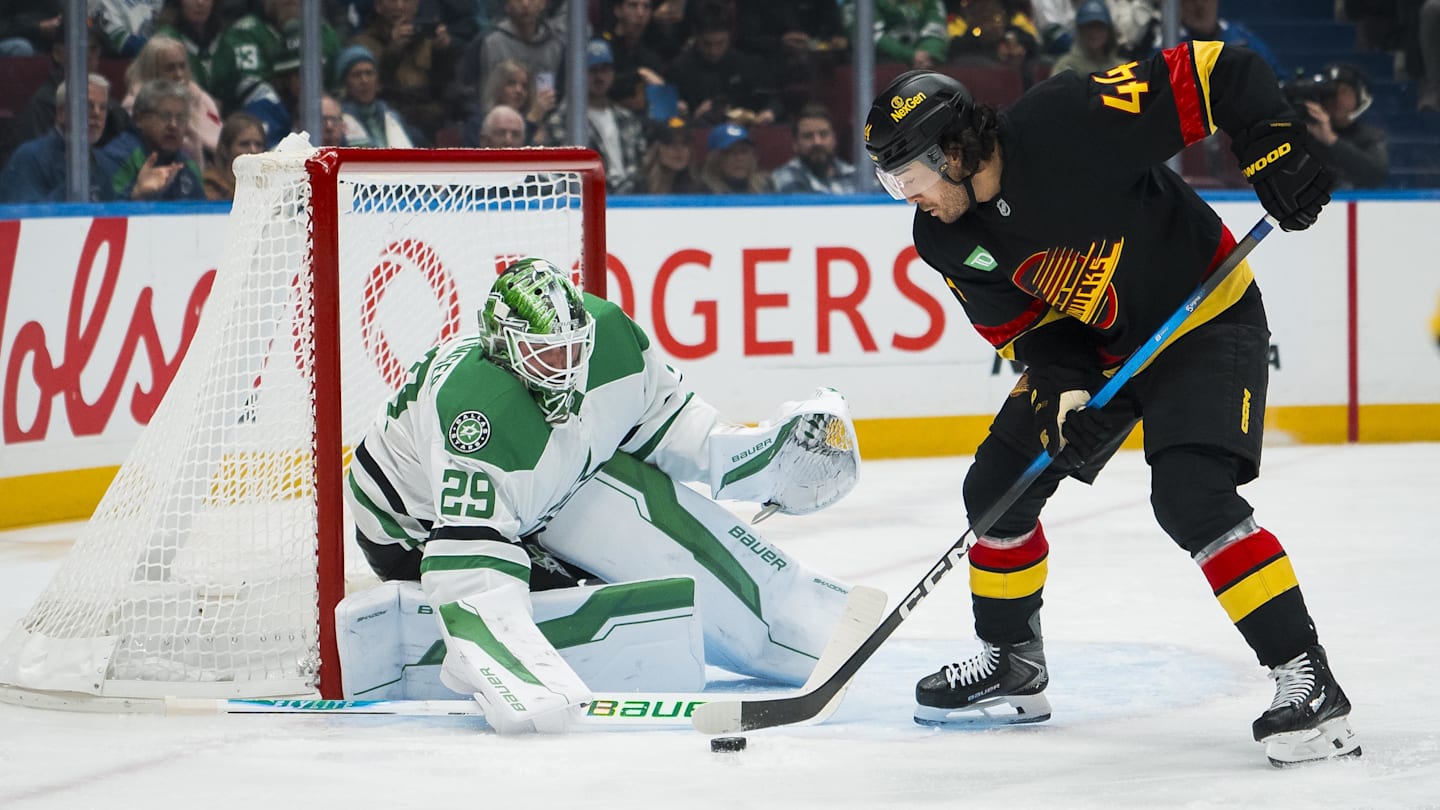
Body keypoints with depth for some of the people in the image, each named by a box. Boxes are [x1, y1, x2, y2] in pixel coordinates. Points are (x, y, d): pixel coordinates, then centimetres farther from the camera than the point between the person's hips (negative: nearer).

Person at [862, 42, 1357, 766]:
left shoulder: (1070, 123, -30)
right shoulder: (946, 238, -8)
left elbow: (1217, 71, -26)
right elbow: (1019, 322, -1)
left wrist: (1277, 151, -33)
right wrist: (1065, 386, -18)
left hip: (1206, 320, -8)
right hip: (1088, 345, 8)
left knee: (1191, 496, -25)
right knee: (998, 487, 7)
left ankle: (1306, 678, -20)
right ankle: (1012, 667, 27)